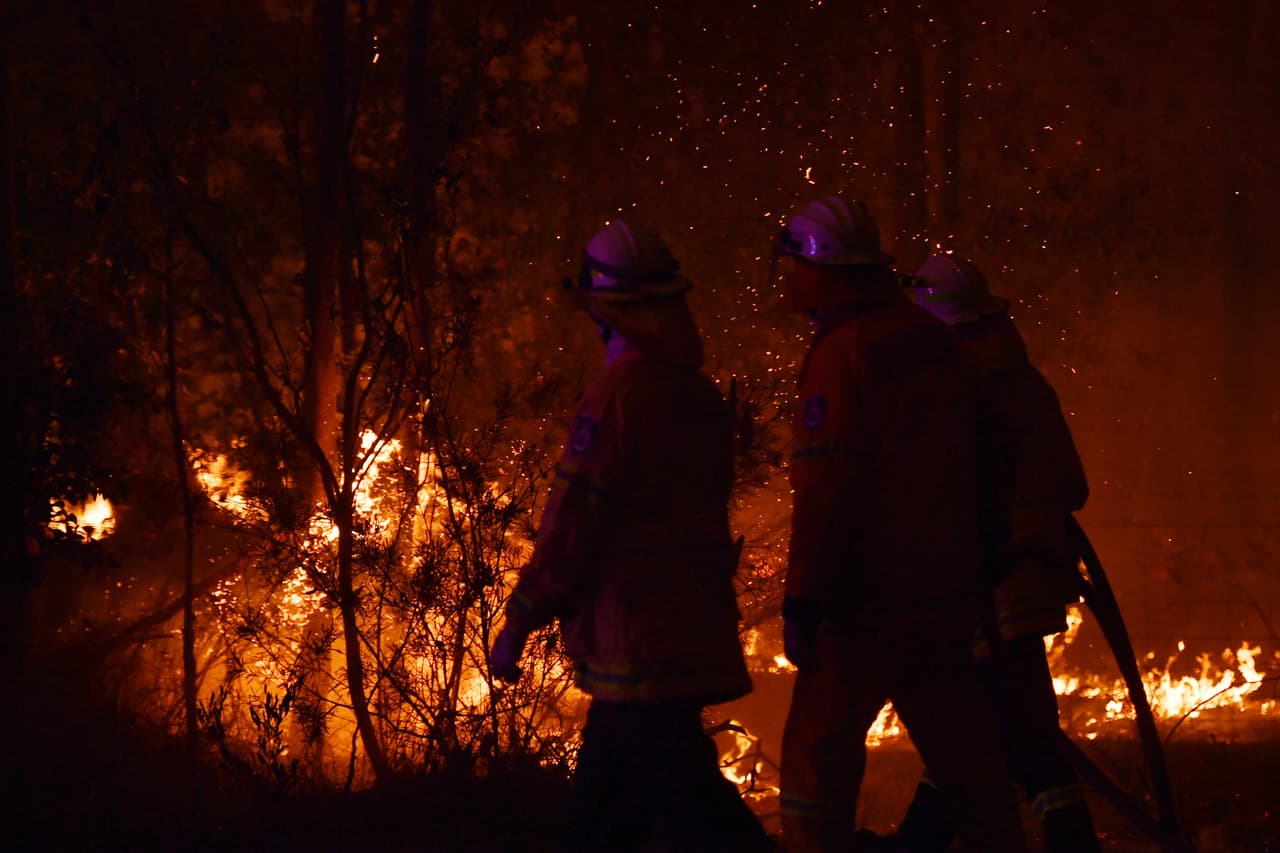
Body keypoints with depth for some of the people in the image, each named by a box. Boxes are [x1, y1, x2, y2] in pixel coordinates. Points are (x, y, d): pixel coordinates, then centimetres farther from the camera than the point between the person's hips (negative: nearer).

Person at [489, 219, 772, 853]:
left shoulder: (618, 395, -16)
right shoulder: (698, 395, 10)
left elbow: (573, 519, -17)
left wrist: (519, 623, -10)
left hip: (638, 645, -9)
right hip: (694, 629, 9)